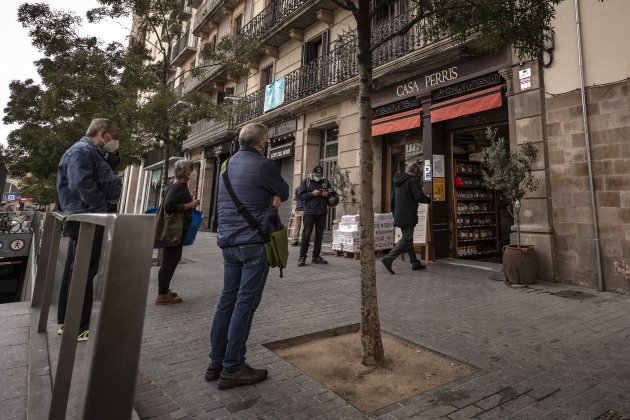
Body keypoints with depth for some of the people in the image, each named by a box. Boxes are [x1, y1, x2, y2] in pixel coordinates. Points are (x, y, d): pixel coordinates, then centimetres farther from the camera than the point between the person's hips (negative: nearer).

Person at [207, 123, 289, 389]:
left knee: (227, 300, 13)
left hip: (228, 241, 8)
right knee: (245, 303, -2)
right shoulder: (263, 166, -11)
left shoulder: (227, 165, 14)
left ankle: (216, 362, 21)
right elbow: (284, 192, 1)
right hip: (255, 242, -8)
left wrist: (269, 197, 1)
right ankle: (232, 369, 6)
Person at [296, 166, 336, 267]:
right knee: (306, 235, -6)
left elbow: (333, 193, 17)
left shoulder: (325, 182, 14)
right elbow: (300, 195, -4)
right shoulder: (306, 182, 4)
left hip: (322, 213, 4)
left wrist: (328, 194, -5)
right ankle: (302, 257, -1)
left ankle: (316, 257, 17)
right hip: (309, 213, -4)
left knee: (319, 235, 8)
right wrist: (312, 194, -15)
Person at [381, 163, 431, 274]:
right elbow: (419, 197, -19)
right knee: (406, 239, -5)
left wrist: (394, 214, 24)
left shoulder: (398, 181, 16)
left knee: (408, 239, 15)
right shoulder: (412, 181, -11)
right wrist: (430, 199, 0)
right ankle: (388, 259, -13)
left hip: (399, 216, 9)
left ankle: (415, 263, 24)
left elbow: (393, 199, 20)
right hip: (408, 217, -9)